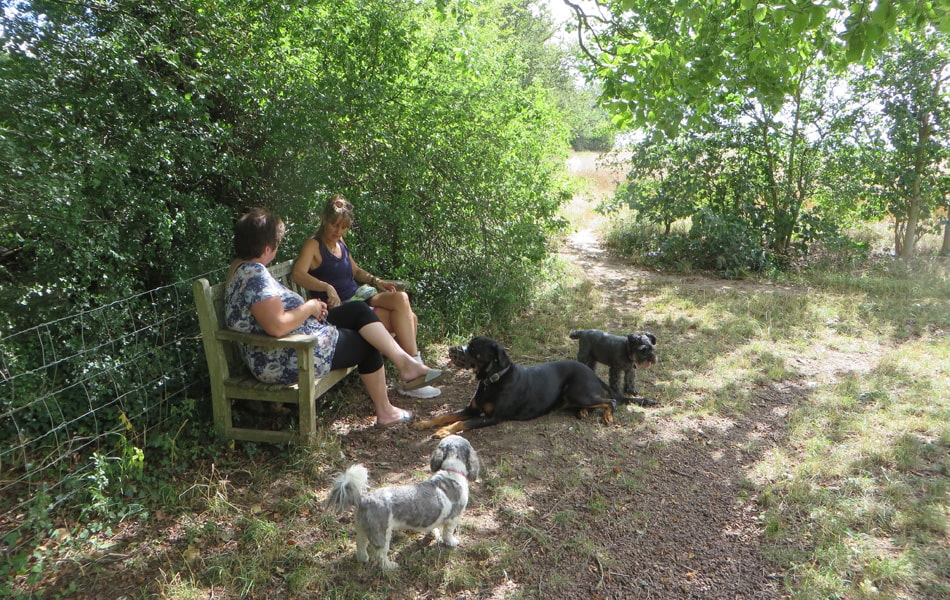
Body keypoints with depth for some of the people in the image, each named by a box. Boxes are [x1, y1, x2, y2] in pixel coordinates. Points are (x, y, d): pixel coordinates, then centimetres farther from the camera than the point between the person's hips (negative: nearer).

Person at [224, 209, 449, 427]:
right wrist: (310, 307, -16)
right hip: (287, 362, -10)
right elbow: (277, 326, -34)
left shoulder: (241, 267, 9)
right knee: (367, 345, 7)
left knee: (358, 310, 4)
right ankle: (385, 412, 21)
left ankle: (407, 363, -2)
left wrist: (309, 307, 2)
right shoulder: (254, 274, -25)